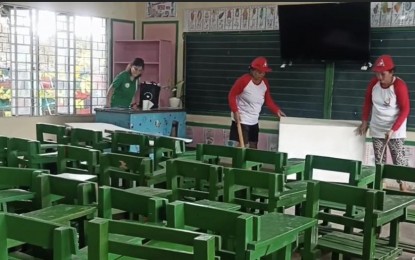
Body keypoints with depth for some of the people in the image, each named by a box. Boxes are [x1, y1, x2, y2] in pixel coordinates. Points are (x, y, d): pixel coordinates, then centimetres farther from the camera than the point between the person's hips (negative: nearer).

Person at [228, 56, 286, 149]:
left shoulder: (265, 83, 3)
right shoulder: (243, 80, -17)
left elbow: (268, 100, 12)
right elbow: (232, 95, -12)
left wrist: (277, 110, -1)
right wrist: (235, 111, -22)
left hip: (254, 121, 7)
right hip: (241, 120, -7)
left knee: (253, 147, 15)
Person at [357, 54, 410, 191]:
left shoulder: (399, 85, -18)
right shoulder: (374, 82, -4)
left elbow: (405, 110, -16)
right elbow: (367, 101, 10)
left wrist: (393, 130, -22)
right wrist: (365, 121, 5)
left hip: (395, 131, -5)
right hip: (377, 129, 5)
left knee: (399, 160, -5)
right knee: (378, 160, 8)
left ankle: (402, 185, 4)